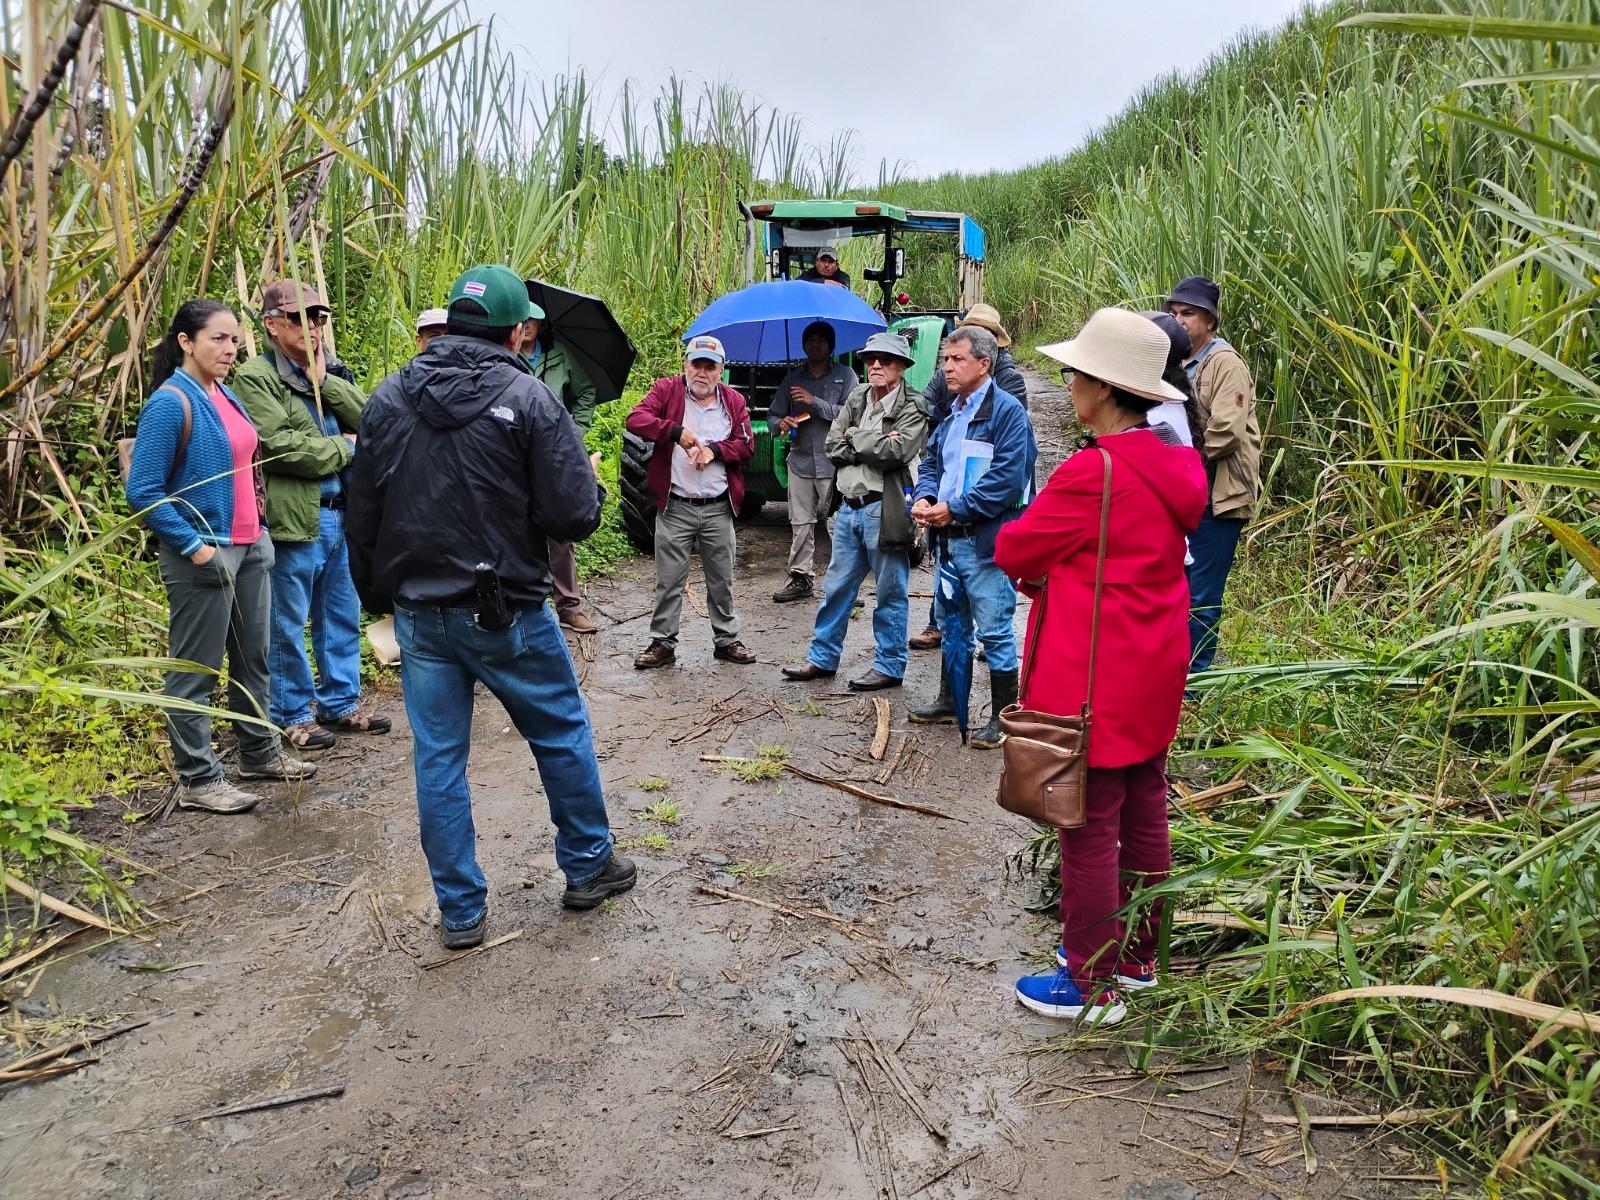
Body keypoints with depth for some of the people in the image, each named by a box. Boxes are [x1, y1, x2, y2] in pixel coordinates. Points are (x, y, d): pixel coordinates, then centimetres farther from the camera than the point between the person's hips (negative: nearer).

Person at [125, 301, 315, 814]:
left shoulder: (226, 396, 9)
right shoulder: (171, 403, -14)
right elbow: (142, 492, -16)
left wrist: (258, 527, 14)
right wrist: (194, 546, -18)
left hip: (250, 546, 8)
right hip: (205, 555, -8)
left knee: (253, 656, 18)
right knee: (195, 671, 3)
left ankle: (259, 753, 33)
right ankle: (198, 781, 13)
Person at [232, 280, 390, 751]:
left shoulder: (327, 373, 15)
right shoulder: (255, 377, -9)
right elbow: (278, 446, -20)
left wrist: (322, 377, -7)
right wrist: (343, 448, -9)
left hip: (340, 514, 8)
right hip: (293, 519, -7)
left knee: (343, 617, 16)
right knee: (288, 625, 4)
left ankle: (340, 701, 29)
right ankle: (293, 715, 17)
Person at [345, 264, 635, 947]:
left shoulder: (388, 398, 3)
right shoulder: (527, 398, -12)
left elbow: (362, 515, 8)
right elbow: (575, 517, -16)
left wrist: (377, 596, 20)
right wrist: (590, 486, 7)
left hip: (419, 612, 4)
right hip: (507, 611, -4)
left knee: (438, 758, 11)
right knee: (563, 735, 16)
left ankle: (461, 911, 21)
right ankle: (589, 867, 31)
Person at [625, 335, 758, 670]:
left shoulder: (733, 401, 10)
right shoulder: (666, 390, 1)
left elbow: (746, 444, 4)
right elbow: (636, 419, -13)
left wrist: (714, 449, -14)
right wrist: (676, 431, -26)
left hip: (719, 509, 3)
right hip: (675, 507, -2)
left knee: (722, 580, 12)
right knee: (668, 580, 3)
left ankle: (726, 640, 25)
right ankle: (662, 643, 14)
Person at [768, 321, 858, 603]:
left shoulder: (845, 376, 4)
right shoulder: (793, 379, 16)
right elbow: (772, 414, 19)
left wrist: (814, 402, -14)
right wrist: (780, 423, -4)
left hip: (834, 463, -4)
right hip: (801, 461, 4)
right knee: (800, 522, 5)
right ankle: (800, 577, 11)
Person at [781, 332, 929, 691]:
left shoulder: (913, 408, -8)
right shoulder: (857, 398, 11)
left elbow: (895, 452, -22)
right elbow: (833, 447, 4)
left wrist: (854, 436, -9)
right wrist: (872, 445, -10)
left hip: (884, 509, -6)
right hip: (850, 506, 7)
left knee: (890, 593, 5)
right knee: (836, 587, 14)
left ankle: (890, 666, 16)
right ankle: (822, 658, 26)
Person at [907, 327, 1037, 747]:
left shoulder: (1007, 411, -13)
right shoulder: (952, 412, 15)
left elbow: (1006, 480, -21)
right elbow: (931, 462, 20)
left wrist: (953, 509, -18)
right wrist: (924, 499, -1)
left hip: (987, 542, -9)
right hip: (949, 538, 9)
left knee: (994, 631, -1)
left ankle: (1004, 717, 11)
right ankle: (949, 701, 35)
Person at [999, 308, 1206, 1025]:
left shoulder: (1092, 473, -22)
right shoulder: (1173, 468, 5)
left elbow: (1013, 551, -11)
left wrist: (1040, 568, 8)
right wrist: (1058, 571, 3)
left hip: (1093, 682, -9)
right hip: (1154, 673, 9)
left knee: (1090, 830, 3)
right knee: (1143, 818, 19)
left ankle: (1093, 986, 18)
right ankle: (1136, 956, 36)